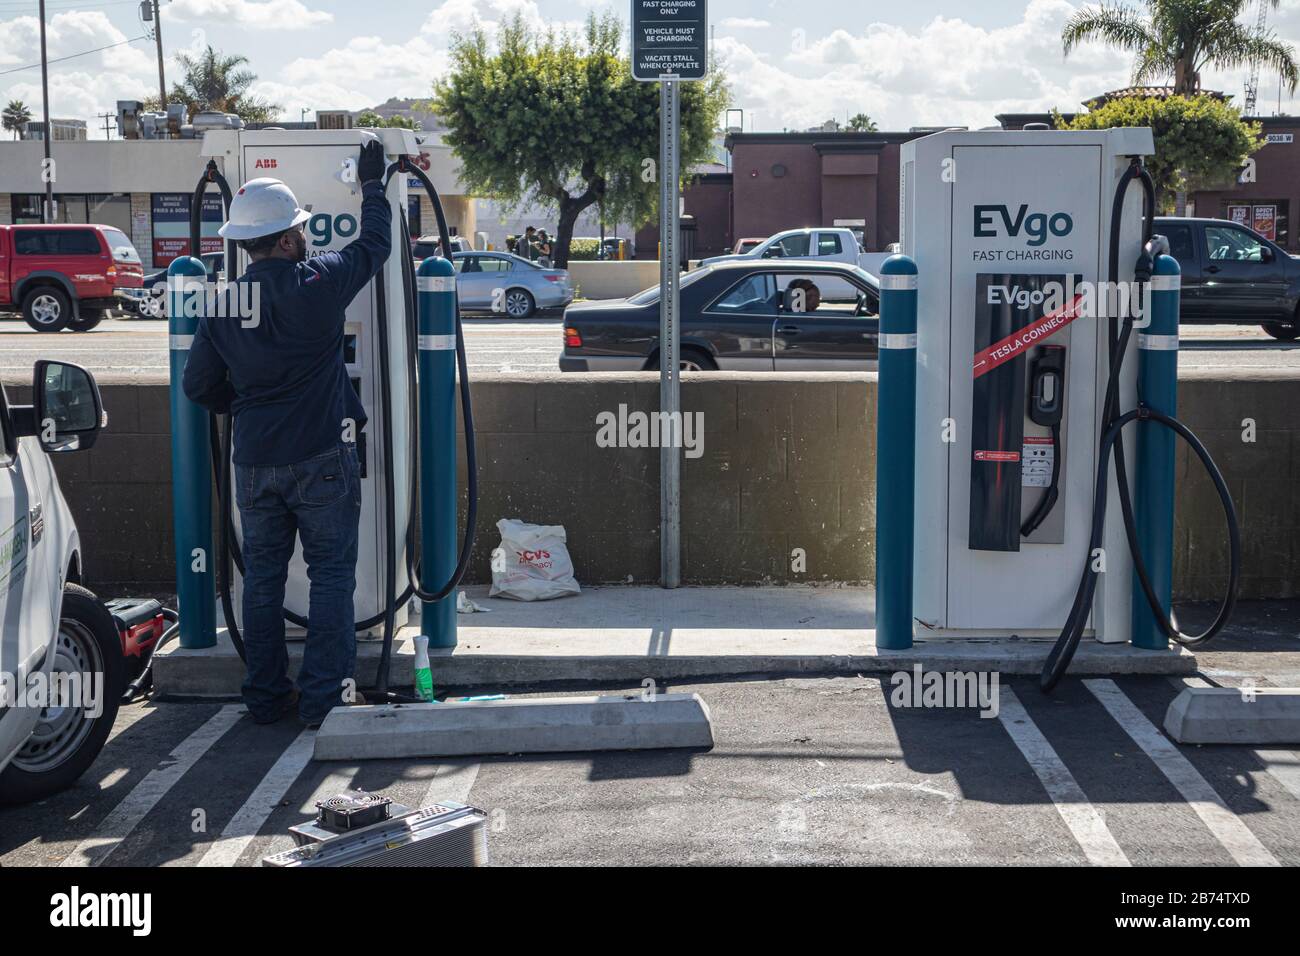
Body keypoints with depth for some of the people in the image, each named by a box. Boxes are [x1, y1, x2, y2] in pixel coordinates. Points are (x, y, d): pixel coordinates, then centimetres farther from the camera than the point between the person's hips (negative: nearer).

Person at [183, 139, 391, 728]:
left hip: (254, 464, 4)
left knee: (261, 579, 13)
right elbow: (374, 244, 5)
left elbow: (199, 386, 6)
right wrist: (372, 184, 20)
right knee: (331, 575, 4)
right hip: (322, 459, -4)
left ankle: (265, 696, 18)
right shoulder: (317, 283, -11)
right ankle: (324, 697, 3)